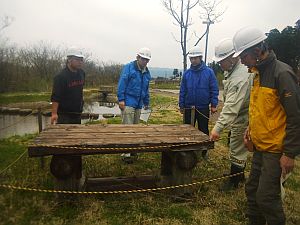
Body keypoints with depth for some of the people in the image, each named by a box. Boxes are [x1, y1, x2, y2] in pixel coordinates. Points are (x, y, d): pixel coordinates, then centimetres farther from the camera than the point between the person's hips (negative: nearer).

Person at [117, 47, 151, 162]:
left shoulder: (147, 72, 15)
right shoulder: (129, 67, -7)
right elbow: (122, 83, -13)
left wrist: (146, 102, 23)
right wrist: (121, 99, -18)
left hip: (138, 104, 7)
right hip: (128, 103, -7)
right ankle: (126, 154, -1)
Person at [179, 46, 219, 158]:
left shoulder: (209, 72, -4)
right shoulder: (187, 73, 2)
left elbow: (214, 89, -4)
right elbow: (182, 90, 4)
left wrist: (214, 105, -10)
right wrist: (181, 105, 3)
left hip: (203, 108, -2)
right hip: (188, 108, 2)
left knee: (203, 130, 11)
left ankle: (204, 151, 25)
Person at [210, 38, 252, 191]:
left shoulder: (240, 77, -32)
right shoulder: (232, 69, 0)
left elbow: (231, 107, -37)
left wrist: (218, 127, -39)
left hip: (242, 118, -10)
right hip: (238, 116, 10)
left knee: (237, 150, 2)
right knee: (236, 146, 22)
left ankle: (234, 181, 19)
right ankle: (239, 174, 40)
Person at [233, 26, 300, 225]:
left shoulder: (282, 73, -18)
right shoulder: (259, 73, 9)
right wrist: (251, 128, 11)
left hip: (275, 150, -8)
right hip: (260, 146, 9)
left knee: (267, 197, -1)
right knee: (252, 190, 16)